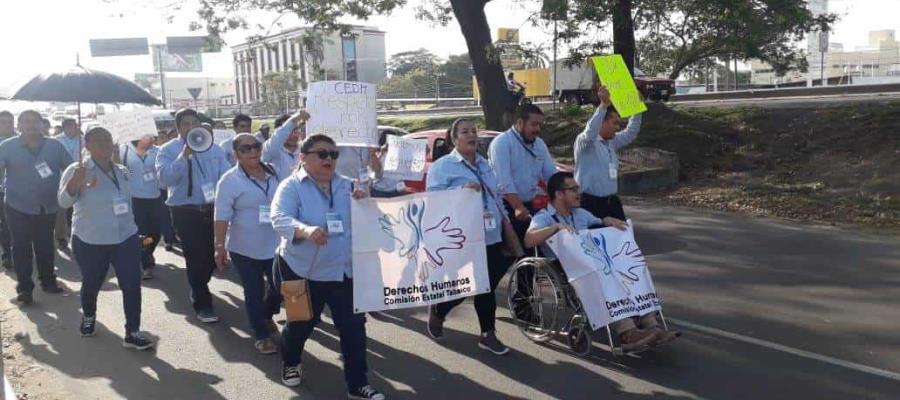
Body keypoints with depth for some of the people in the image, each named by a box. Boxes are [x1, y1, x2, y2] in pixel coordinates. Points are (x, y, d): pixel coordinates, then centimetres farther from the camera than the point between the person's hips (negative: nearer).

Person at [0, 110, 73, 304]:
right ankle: (24, 287, 13)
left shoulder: (55, 146, 1)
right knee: (21, 248, 4)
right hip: (19, 208, -2)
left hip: (47, 208, 2)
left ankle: (48, 280, 30)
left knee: (45, 246, 15)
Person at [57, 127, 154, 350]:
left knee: (132, 285, -4)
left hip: (126, 238, 4)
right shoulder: (77, 170, -10)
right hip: (89, 242, -3)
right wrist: (75, 182, -40)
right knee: (91, 284, 14)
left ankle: (132, 333, 3)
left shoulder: (122, 171, 6)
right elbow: (64, 201, -22)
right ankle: (88, 317, 43)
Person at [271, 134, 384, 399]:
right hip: (304, 270, -3)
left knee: (354, 326, 1)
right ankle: (290, 363, 45)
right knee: (302, 323, 14)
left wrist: (363, 202, -11)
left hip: (346, 270, 4)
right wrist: (306, 230, -43)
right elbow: (280, 219, -23)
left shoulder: (346, 185, 8)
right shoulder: (291, 186, -7)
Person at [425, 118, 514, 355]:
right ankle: (437, 311, 31)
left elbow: (496, 196, 23)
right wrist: (462, 189, -27)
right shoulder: (443, 166, -7)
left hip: (490, 237, 7)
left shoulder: (484, 164, 17)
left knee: (487, 286, 6)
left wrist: (504, 218, 13)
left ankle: (488, 334, 16)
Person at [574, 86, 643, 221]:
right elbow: (590, 132, -30)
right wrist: (604, 105, -36)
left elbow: (631, 133, 19)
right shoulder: (584, 141, -10)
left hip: (612, 201, 8)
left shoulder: (612, 142, 14)